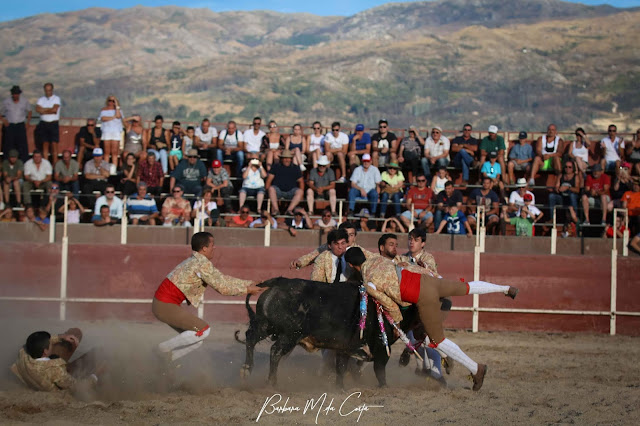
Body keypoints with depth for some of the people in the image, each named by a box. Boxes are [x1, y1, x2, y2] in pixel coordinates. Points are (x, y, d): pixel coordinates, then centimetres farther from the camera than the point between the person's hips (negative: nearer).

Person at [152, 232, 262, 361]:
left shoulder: (196, 261, 16)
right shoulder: (202, 263, -16)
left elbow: (222, 278, 20)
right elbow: (222, 287, -13)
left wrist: (249, 284, 19)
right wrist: (246, 290, -3)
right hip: (166, 306, -10)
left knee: (197, 341, 11)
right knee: (203, 330, -12)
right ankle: (165, 347, -4)